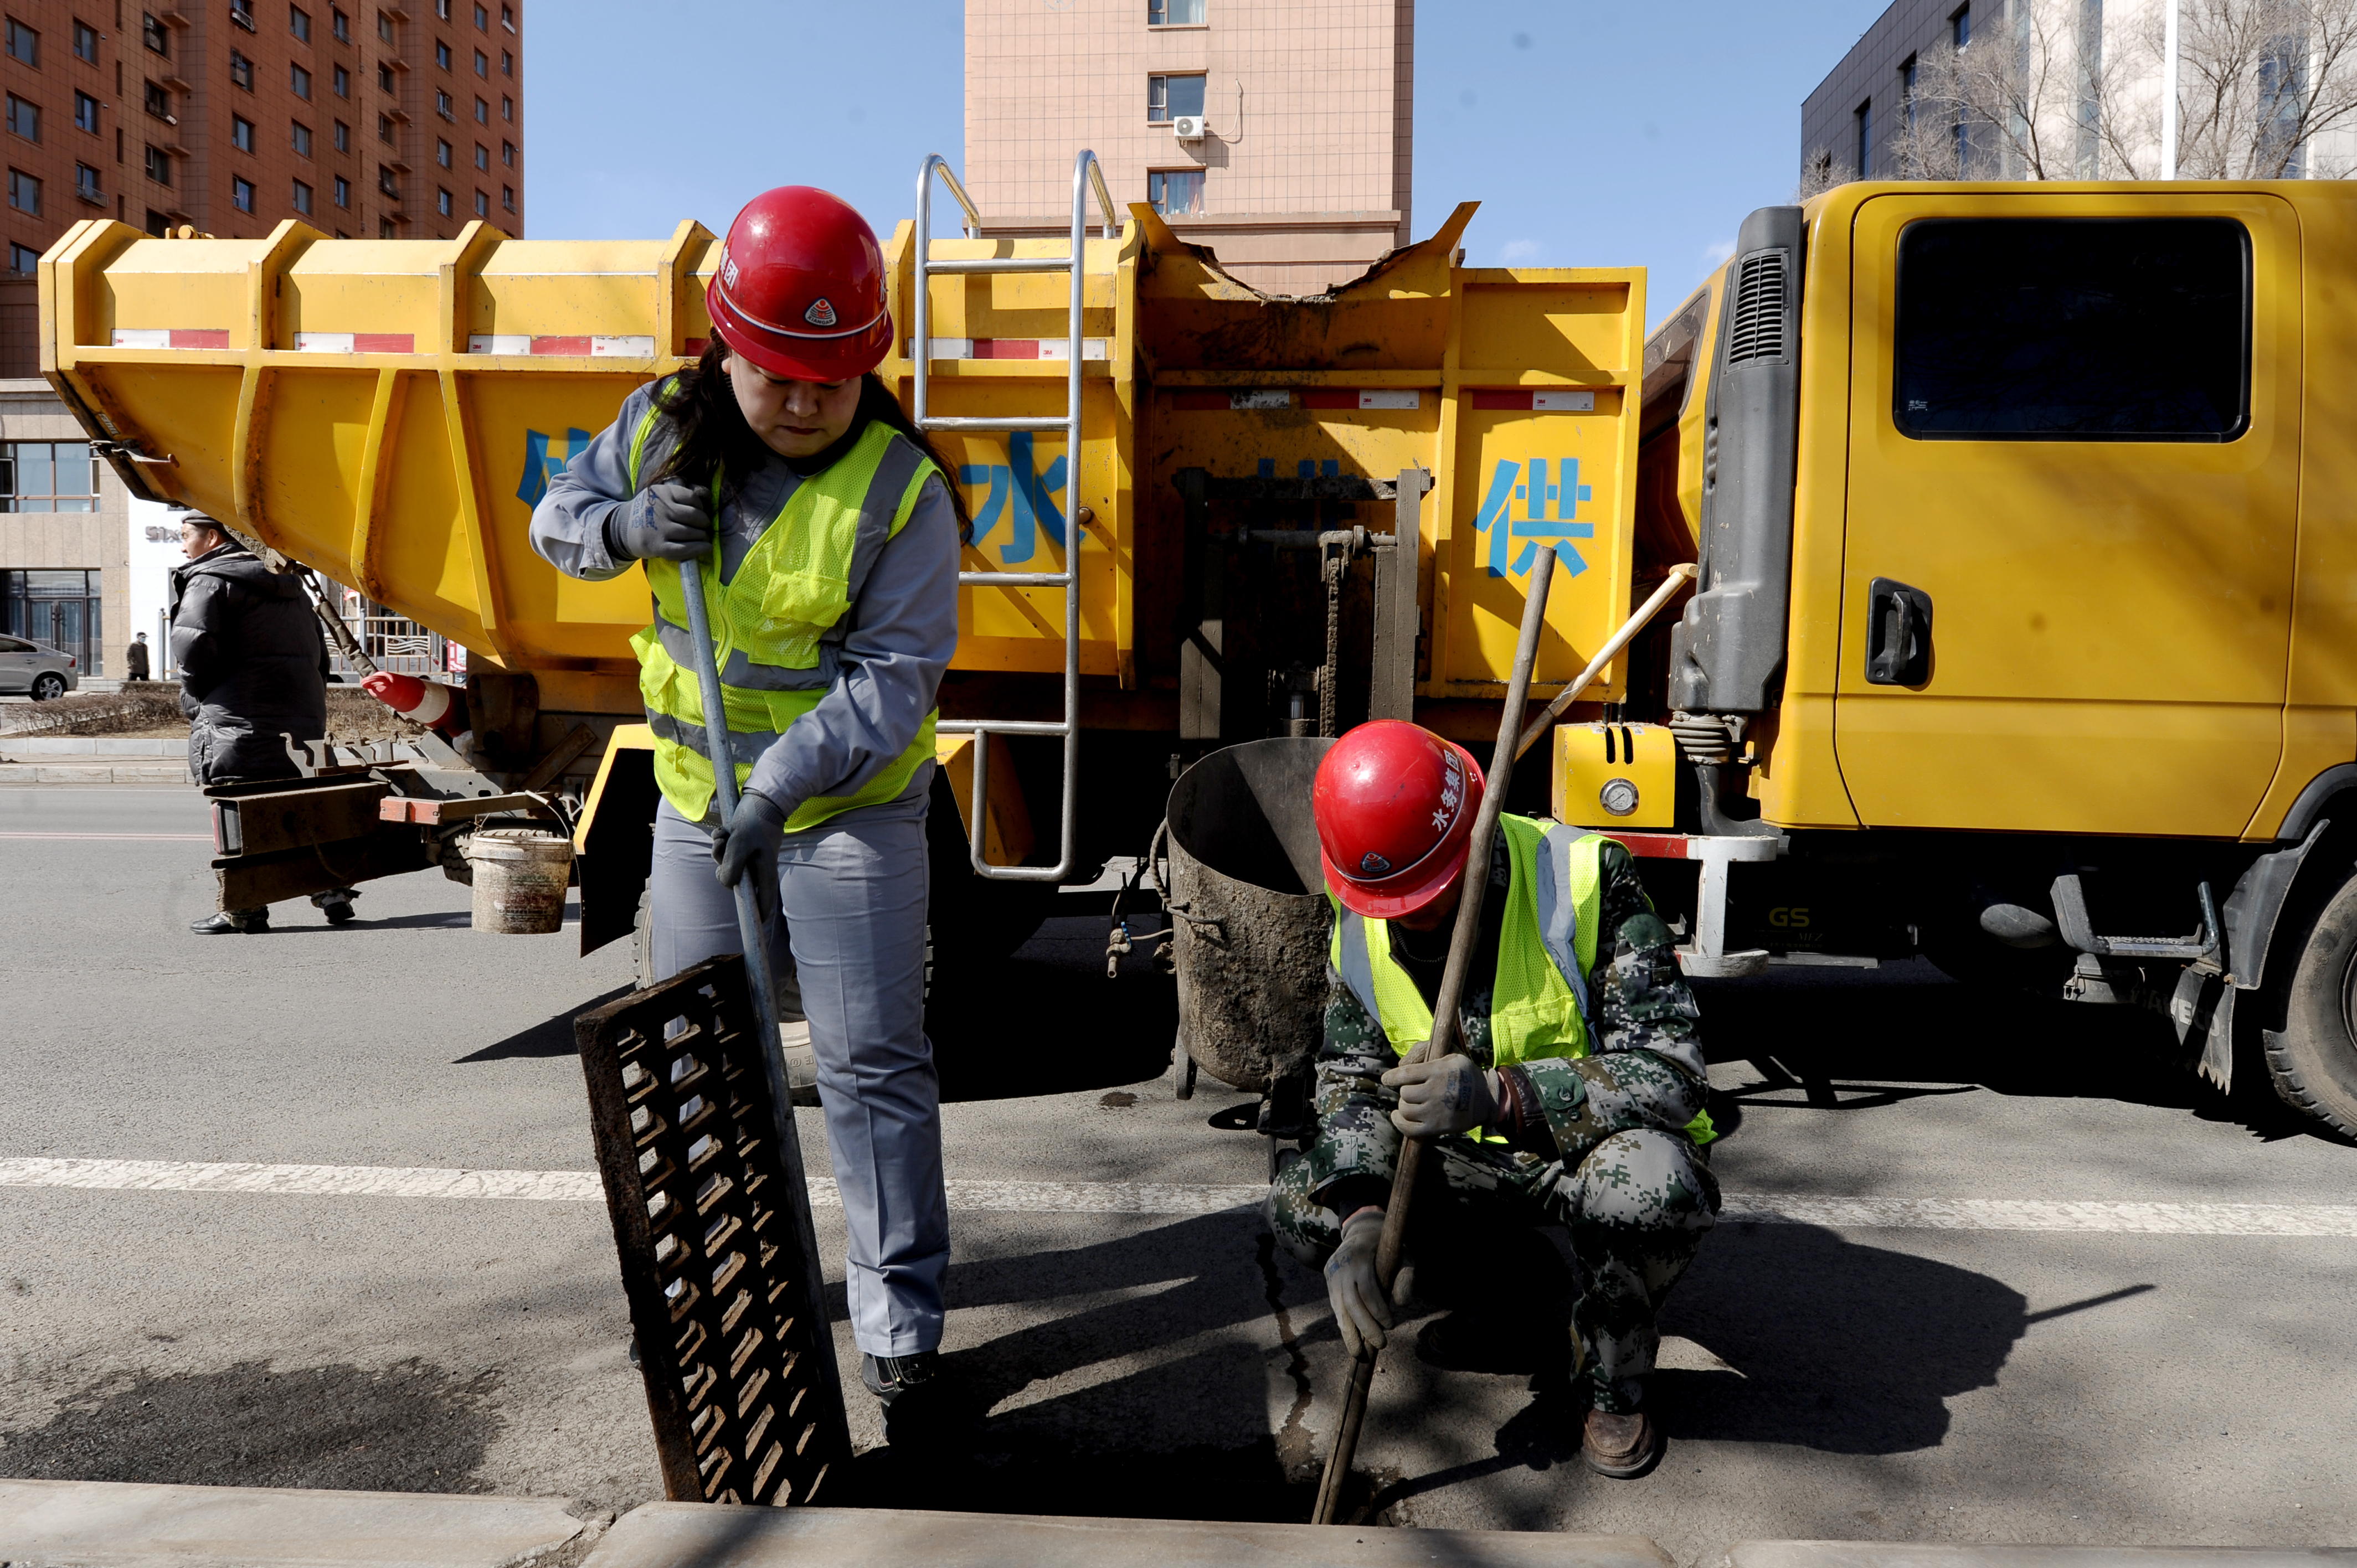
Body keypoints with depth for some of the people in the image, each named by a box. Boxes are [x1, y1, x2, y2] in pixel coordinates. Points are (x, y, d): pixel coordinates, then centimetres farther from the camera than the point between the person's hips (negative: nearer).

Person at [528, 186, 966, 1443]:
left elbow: (893, 676, -20)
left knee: (873, 1066, -3)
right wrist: (626, 523, -13)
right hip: (697, 800, 5)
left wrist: (779, 787, -30)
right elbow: (557, 520, 11)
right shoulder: (666, 428, -2)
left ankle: (900, 1335, 8)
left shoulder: (898, 488, -17)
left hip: (849, 811, -5)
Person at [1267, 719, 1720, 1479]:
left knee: (1652, 1184, -39)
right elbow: (1354, 1082, -7)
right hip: (1471, 1159, 5)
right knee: (1302, 1207, -13)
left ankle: (1612, 1377, -5)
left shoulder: (1585, 879, -26)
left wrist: (1498, 1097, -45)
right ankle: (1502, 1291, 14)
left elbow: (1671, 1072, -30)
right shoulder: (1360, 921, -9)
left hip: (1599, 1142, -4)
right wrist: (1360, 1219, -27)